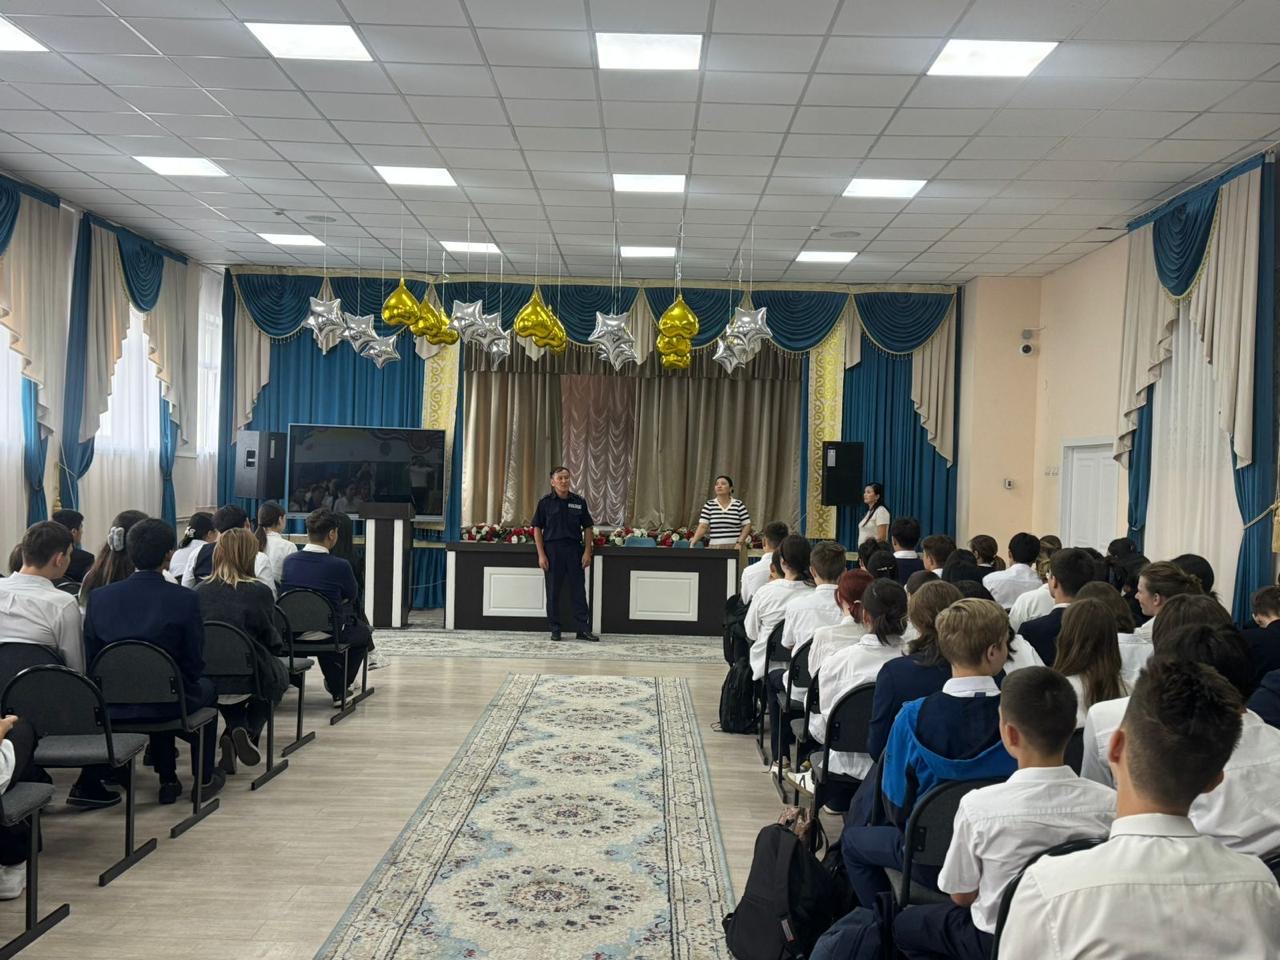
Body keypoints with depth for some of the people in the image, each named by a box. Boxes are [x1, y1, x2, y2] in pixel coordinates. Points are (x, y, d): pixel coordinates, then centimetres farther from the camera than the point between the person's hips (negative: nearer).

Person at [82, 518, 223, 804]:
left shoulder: (98, 598, -7)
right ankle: (204, 777, 32)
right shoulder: (185, 599, -17)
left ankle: (168, 780, 34)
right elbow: (195, 664, -10)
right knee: (206, 687, 31)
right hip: (167, 702, -3)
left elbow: (90, 659, 2)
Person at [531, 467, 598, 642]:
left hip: (574, 549, 1)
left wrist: (587, 552, -1)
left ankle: (584, 629, 7)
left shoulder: (579, 502, 5)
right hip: (552, 550, -1)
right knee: (553, 592, 4)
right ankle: (555, 629, 14)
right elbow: (537, 529, 0)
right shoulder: (545, 502, 0)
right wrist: (541, 555, -6)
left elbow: (588, 528, 8)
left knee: (579, 590, 3)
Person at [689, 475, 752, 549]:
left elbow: (747, 525, 4)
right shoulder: (709, 505, 6)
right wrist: (694, 540, -16)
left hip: (734, 548, -1)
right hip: (715, 548, 1)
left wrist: (740, 542, -8)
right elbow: (703, 526, -2)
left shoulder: (739, 505, 4)